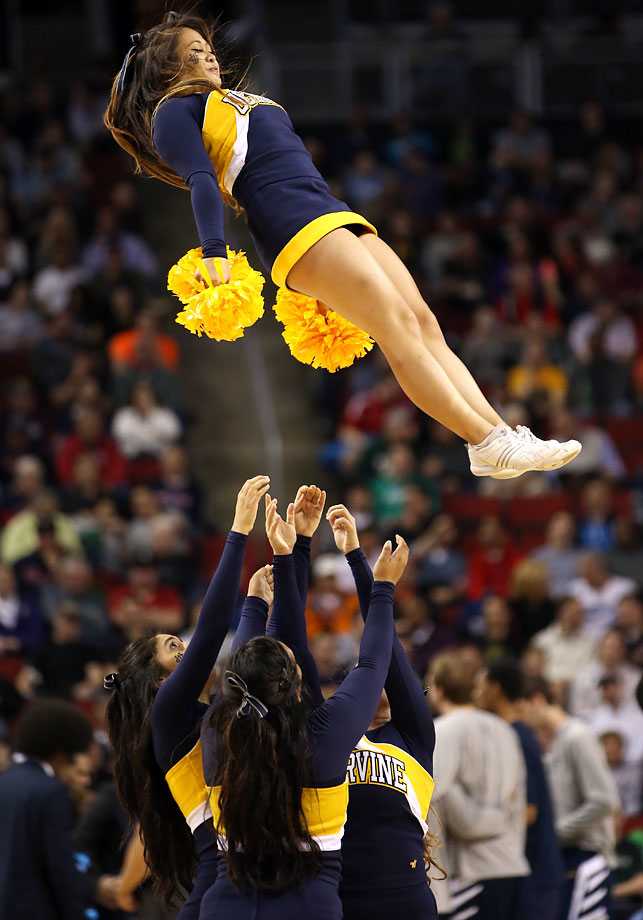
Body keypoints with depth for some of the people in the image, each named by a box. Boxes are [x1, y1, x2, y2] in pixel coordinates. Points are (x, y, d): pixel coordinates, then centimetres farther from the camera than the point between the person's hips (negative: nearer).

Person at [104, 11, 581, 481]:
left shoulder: (237, 103, 34)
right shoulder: (175, 110, 7)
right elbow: (201, 181, -10)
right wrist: (214, 255, -25)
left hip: (336, 213, 9)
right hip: (295, 226, -9)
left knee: (425, 323, -5)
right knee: (399, 326, -17)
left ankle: (502, 433, -15)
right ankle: (490, 445, -24)